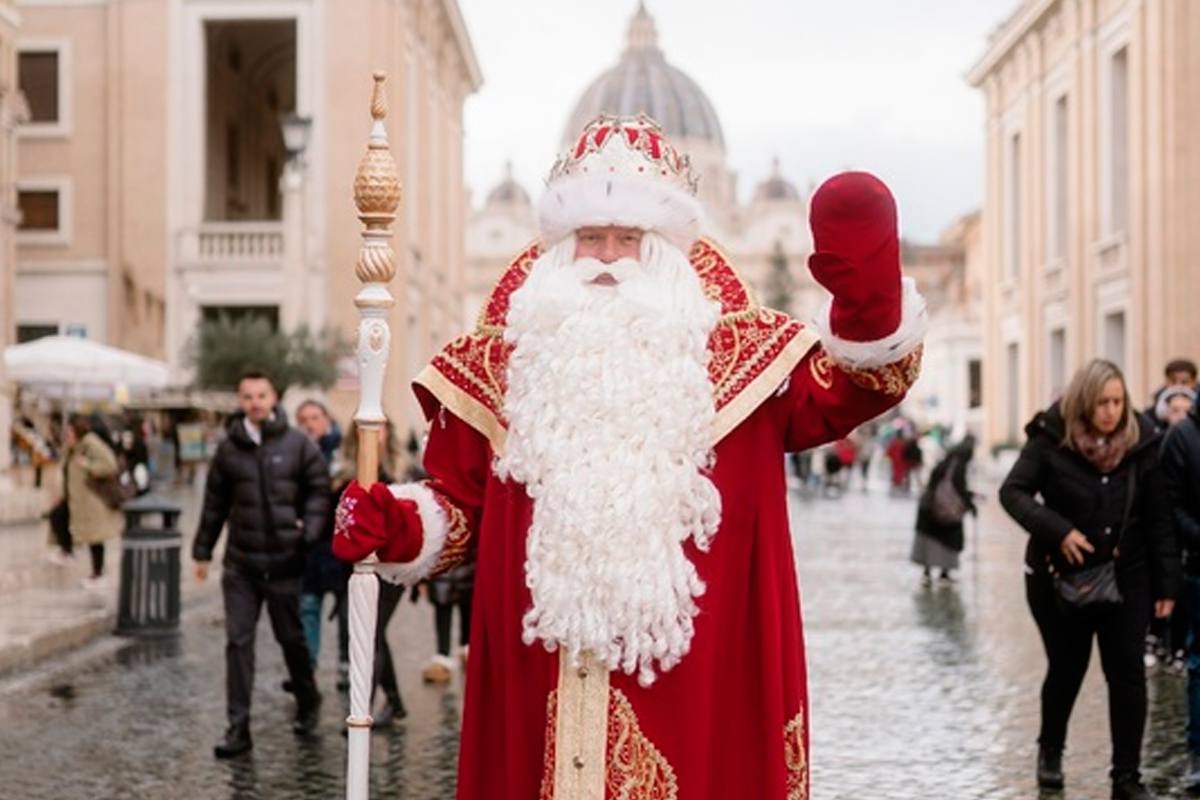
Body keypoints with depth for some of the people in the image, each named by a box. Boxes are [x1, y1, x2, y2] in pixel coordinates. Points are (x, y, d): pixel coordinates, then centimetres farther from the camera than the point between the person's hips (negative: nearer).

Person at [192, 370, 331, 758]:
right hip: (240, 563, 2)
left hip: (283, 561, -1)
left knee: (291, 637, 12)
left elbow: (319, 489, 3)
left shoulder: (297, 444, -2)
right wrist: (202, 551, 13)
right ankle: (238, 727, 1)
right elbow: (214, 503, 11)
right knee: (238, 642, -2)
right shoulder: (229, 448, 4)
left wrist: (309, 528, -13)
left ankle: (307, 700, 37)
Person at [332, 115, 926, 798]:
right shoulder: (503, 363, 10)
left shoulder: (735, 352, 7)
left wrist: (868, 298, -26)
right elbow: (459, 500, 14)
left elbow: (852, 386, -6)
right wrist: (395, 526, -7)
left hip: (692, 678, -1)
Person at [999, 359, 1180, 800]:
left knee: (1128, 673, -1)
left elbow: (1158, 519, 0)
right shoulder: (1052, 440, -12)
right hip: (1062, 578, -1)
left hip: (1126, 578, 2)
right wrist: (1058, 531, -27)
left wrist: (1166, 582, 0)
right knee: (1066, 668, 12)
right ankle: (1050, 750, 38)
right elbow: (1012, 491, -14)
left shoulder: (1140, 443, -5)